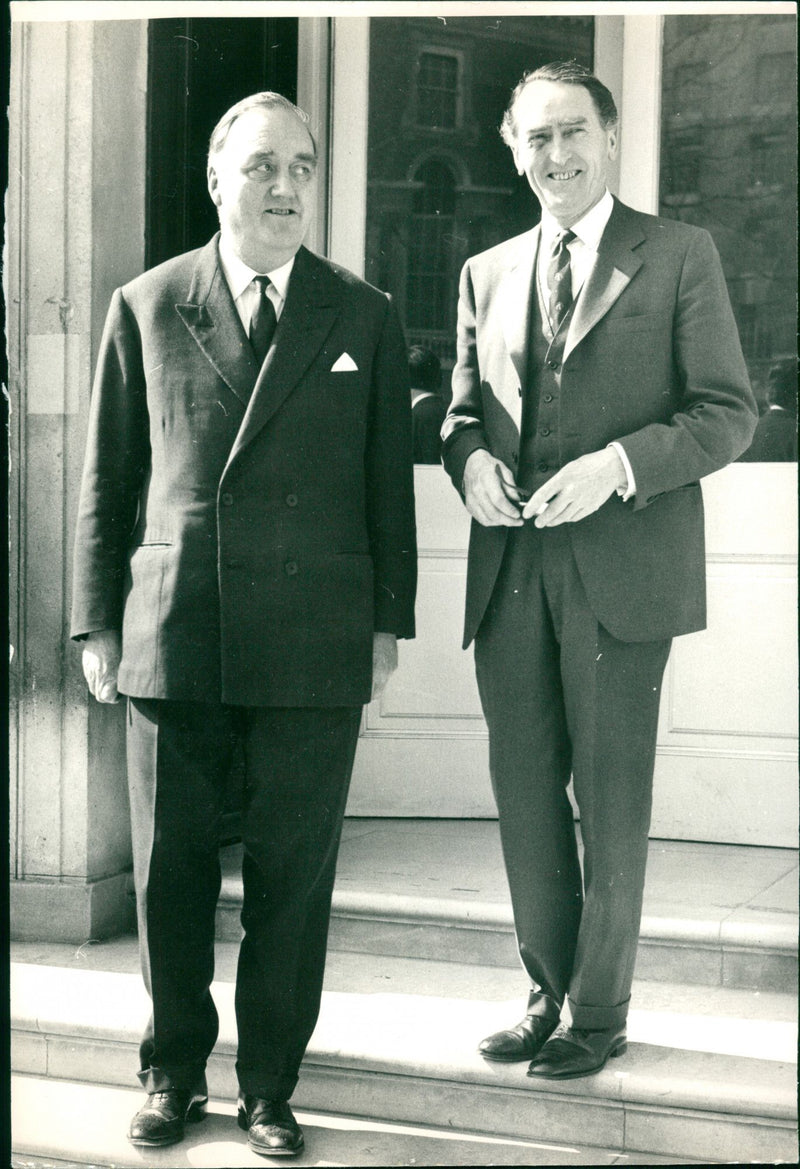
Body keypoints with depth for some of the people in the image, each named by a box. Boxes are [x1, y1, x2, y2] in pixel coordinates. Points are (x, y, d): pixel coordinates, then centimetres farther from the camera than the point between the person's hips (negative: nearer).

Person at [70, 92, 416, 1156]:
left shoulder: (365, 317, 7)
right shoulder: (145, 308, 7)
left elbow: (388, 480, 9)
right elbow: (109, 478, 8)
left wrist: (389, 621, 4)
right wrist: (97, 621, 5)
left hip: (314, 645, 0)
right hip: (173, 633, 0)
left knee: (293, 871, 5)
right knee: (170, 867, 8)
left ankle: (271, 1084, 20)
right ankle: (174, 1071, 26)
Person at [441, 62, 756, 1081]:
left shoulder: (679, 257, 3)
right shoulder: (486, 274, 17)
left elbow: (728, 412, -2)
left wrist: (617, 464, -16)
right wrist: (471, 458, -3)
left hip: (620, 566, -4)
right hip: (510, 570, 4)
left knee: (611, 799, 2)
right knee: (525, 796, 9)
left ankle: (598, 1012, 15)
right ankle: (549, 992, 25)